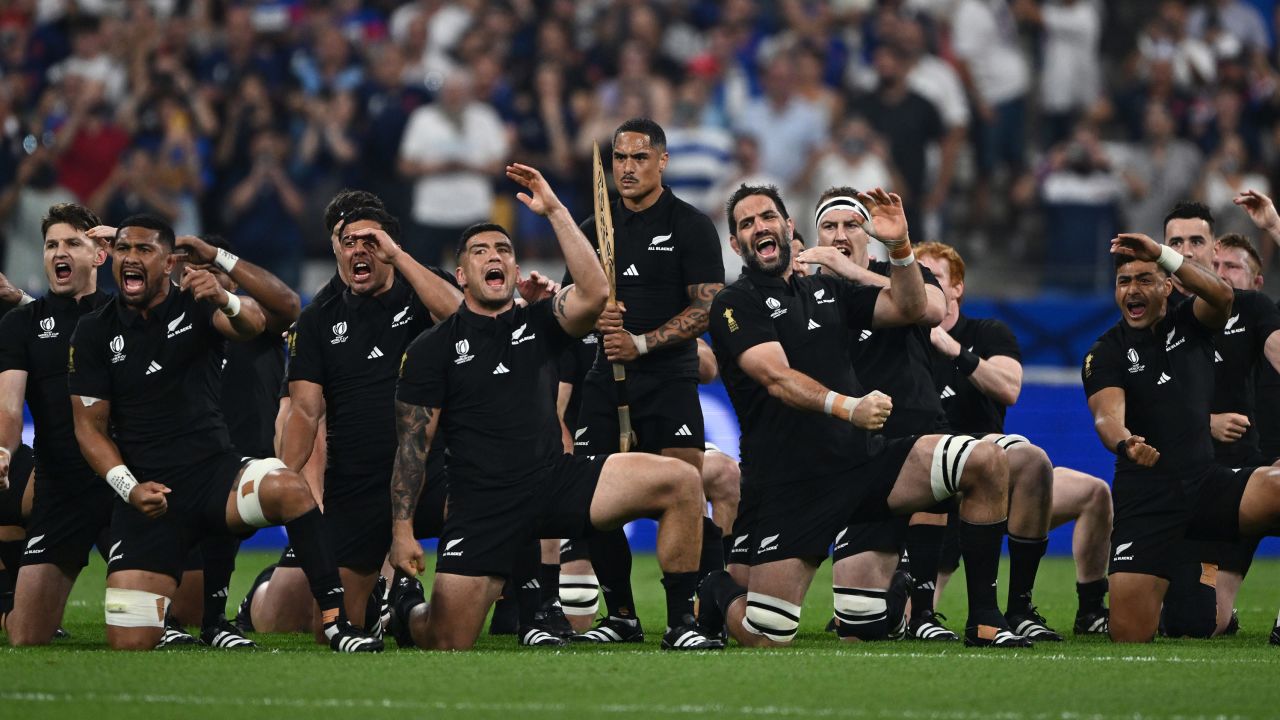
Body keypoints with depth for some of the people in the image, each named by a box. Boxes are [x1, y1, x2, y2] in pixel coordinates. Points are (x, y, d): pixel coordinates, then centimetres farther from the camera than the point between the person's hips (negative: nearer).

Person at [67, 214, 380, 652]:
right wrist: (129, 488, -13)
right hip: (150, 496, 1)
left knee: (286, 487, -36)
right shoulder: (95, 333, 5)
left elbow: (253, 325, -21)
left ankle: (336, 622, -31)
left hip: (215, 471, -1)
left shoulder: (194, 307, 2)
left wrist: (225, 301, -45)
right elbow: (91, 427, 5)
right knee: (128, 645, -11)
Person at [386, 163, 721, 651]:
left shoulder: (539, 324, 11)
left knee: (680, 481, -16)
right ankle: (406, 603, 27)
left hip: (557, 483, 3)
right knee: (443, 646, -11)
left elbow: (594, 293, -11)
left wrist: (554, 211, -13)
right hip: (483, 508, -3)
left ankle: (681, 626, -10)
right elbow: (412, 445, 2)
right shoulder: (433, 350, 4)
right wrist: (402, 530, -7)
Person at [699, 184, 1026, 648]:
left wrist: (899, 247, -5)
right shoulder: (734, 306, -1)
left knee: (986, 463, -13)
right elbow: (777, 378, -17)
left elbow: (909, 310, 13)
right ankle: (718, 593, 25)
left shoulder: (827, 292, 19)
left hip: (862, 462, 5)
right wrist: (848, 407, -34)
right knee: (767, 639, -14)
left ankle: (984, 622, -9)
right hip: (788, 484, -5)